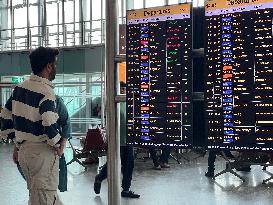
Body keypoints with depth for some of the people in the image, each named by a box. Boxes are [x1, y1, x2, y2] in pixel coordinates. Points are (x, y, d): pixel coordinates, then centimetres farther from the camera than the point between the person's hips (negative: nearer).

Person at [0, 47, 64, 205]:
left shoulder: (20, 87, 6)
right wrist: (58, 145, -11)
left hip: (23, 149, 8)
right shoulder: (46, 92, -17)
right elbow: (49, 125, -29)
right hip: (42, 152, -8)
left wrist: (17, 144, 18)